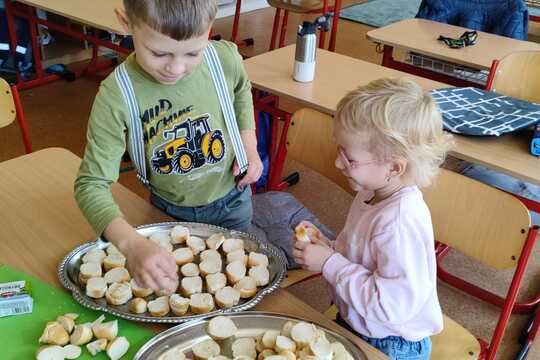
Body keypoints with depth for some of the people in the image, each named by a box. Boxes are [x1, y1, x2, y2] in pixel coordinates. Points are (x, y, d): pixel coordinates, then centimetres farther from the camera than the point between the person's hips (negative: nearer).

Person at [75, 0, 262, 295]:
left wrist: (249, 143, -9)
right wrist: (131, 243, -47)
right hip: (170, 211, -1)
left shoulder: (225, 58, -23)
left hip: (233, 200, 1)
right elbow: (91, 184, -31)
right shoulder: (116, 97, -32)